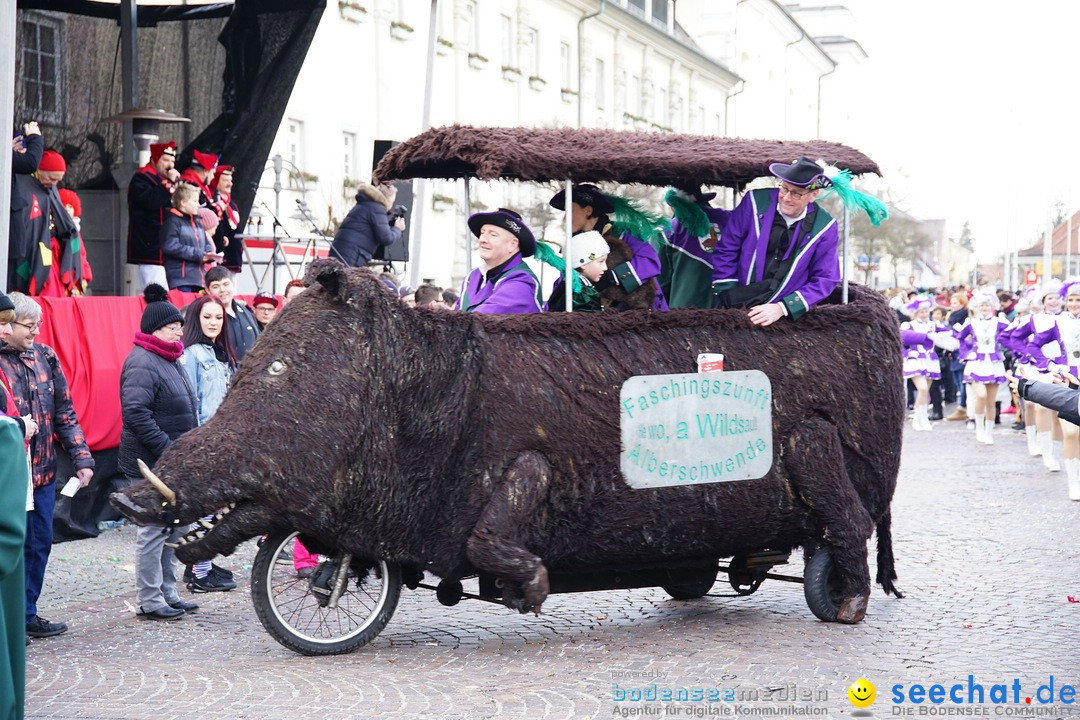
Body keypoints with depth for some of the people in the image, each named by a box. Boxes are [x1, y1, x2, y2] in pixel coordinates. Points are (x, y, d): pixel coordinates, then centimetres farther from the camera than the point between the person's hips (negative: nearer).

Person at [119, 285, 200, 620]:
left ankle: (168, 594, 25)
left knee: (173, 529, 15)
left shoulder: (169, 360, 16)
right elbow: (135, 413, -26)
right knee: (153, 531, -5)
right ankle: (150, 602, 2)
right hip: (151, 464, -10)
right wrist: (168, 449, -25)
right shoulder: (142, 363, -16)